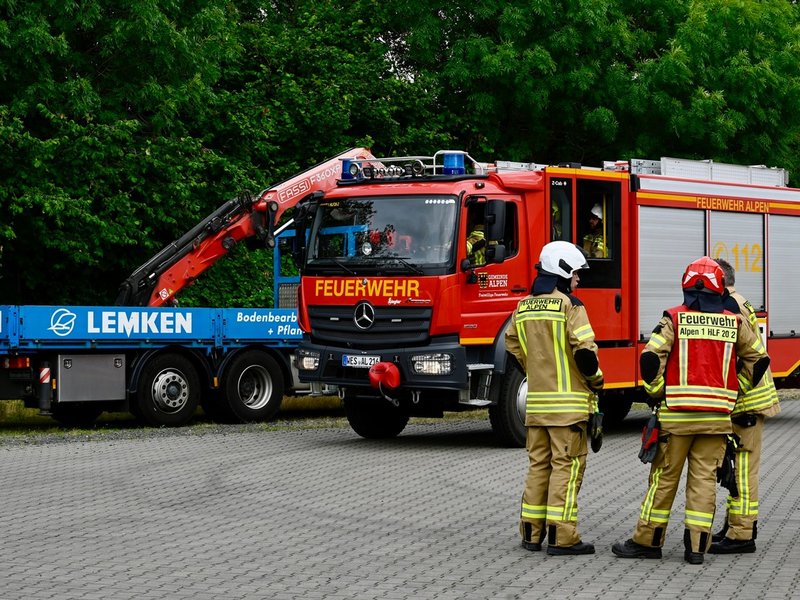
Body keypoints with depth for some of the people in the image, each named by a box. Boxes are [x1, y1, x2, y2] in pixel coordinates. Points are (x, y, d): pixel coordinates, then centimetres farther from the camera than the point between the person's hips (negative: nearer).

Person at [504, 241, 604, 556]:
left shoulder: (523, 308, 9)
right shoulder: (570, 306, -12)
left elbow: (513, 347, 18)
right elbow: (584, 350, -18)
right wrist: (596, 380, -2)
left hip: (535, 400, 7)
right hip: (568, 401, -7)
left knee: (538, 464, 14)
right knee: (567, 465, -3)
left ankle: (531, 533, 17)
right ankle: (561, 537, -5)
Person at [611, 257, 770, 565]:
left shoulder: (674, 319, -5)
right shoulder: (734, 323, 3)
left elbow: (651, 358, -13)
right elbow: (759, 359, 11)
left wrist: (657, 394, 2)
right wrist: (735, 394, 21)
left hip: (677, 414, -2)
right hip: (717, 415, 2)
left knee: (664, 476, 5)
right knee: (704, 478, 5)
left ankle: (648, 541, 12)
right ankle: (697, 547, 3)